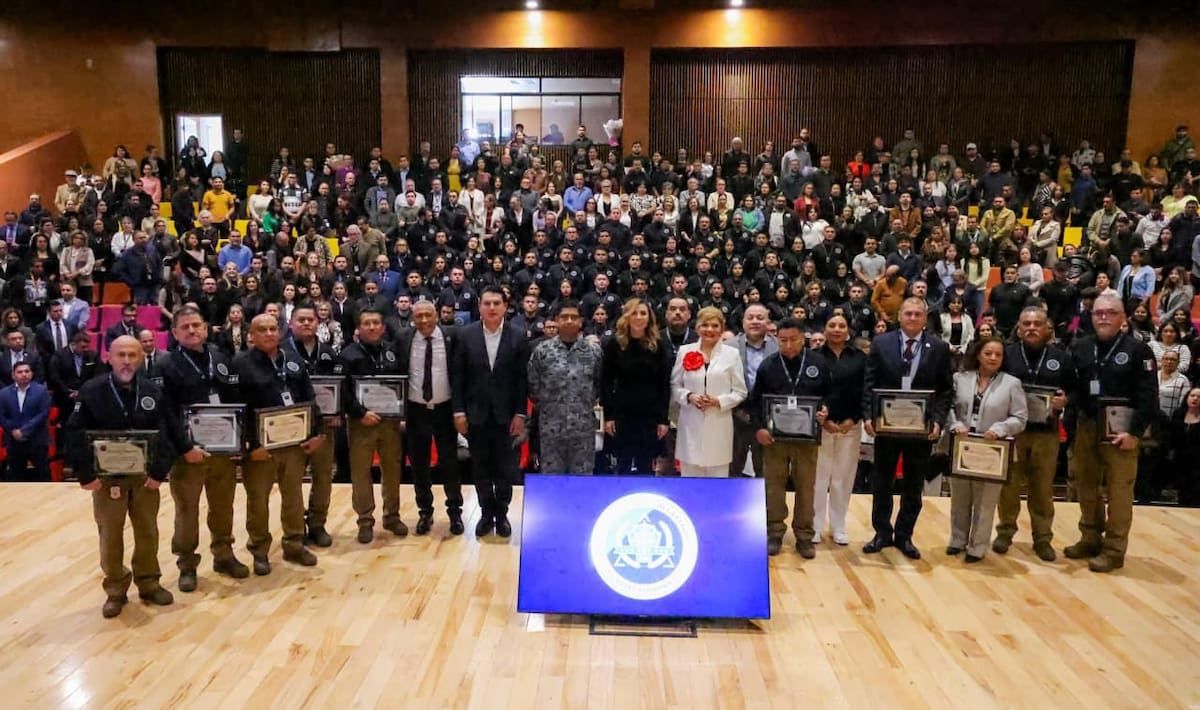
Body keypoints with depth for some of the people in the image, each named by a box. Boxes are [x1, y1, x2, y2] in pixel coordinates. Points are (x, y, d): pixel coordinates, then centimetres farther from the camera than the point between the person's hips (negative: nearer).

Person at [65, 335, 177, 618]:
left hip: (145, 476, 2)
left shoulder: (153, 391, -2)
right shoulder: (91, 391, -9)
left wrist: (160, 471, -9)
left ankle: (149, 583, 25)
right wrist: (85, 475, -13)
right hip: (107, 477, -2)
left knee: (148, 533, 11)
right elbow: (75, 435, -9)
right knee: (110, 535, 7)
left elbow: (166, 433, -2)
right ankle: (116, 590, 21)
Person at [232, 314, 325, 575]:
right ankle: (259, 551, 21)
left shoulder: (293, 358, 8)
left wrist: (314, 432, 3)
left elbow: (308, 398, 9)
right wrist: (252, 444, -18)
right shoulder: (241, 363, -8)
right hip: (261, 443, -4)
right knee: (258, 499, 7)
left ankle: (294, 545, 27)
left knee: (294, 495, 14)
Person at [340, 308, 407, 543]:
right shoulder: (350, 354, -4)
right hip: (361, 421, -3)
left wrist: (401, 408, -3)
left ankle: (392, 516, 23)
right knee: (361, 471, 2)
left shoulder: (393, 350, 7)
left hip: (390, 419, 3)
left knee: (392, 468, 9)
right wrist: (361, 413, -17)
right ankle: (365, 520, 14)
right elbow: (344, 390, -10)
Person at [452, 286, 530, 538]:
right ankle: (486, 513, 27)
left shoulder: (518, 336, -4)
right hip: (476, 413, 1)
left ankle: (501, 514, 25)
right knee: (481, 468, 11)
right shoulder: (466, 335, -2)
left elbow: (523, 378, -3)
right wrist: (459, 411, -4)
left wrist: (520, 414, -7)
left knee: (506, 469, 7)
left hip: (506, 414, -1)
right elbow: (457, 376, 0)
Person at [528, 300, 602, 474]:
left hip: (584, 427, 1)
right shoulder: (542, 350, -1)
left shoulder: (594, 350, 2)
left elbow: (601, 383, 10)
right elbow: (532, 385, 5)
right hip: (551, 427, 0)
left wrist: (587, 404, 8)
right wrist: (546, 405, 8)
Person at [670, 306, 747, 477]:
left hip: (719, 426, -1)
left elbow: (740, 392, 3)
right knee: (690, 476, 8)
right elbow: (674, 386, 8)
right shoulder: (685, 351, 4)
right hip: (691, 425, 1)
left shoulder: (732, 354, 1)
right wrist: (689, 396, -10)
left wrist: (719, 401, -13)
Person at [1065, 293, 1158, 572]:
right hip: (1086, 428, 5)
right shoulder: (1080, 347, 7)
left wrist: (1134, 432, -14)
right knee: (1086, 486, 12)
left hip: (1121, 431, -4)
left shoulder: (1138, 350, -5)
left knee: (1118, 491, -2)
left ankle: (1114, 550, 8)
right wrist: (1066, 400, -13)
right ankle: (1091, 539, 26)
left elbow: (1148, 397, -8)